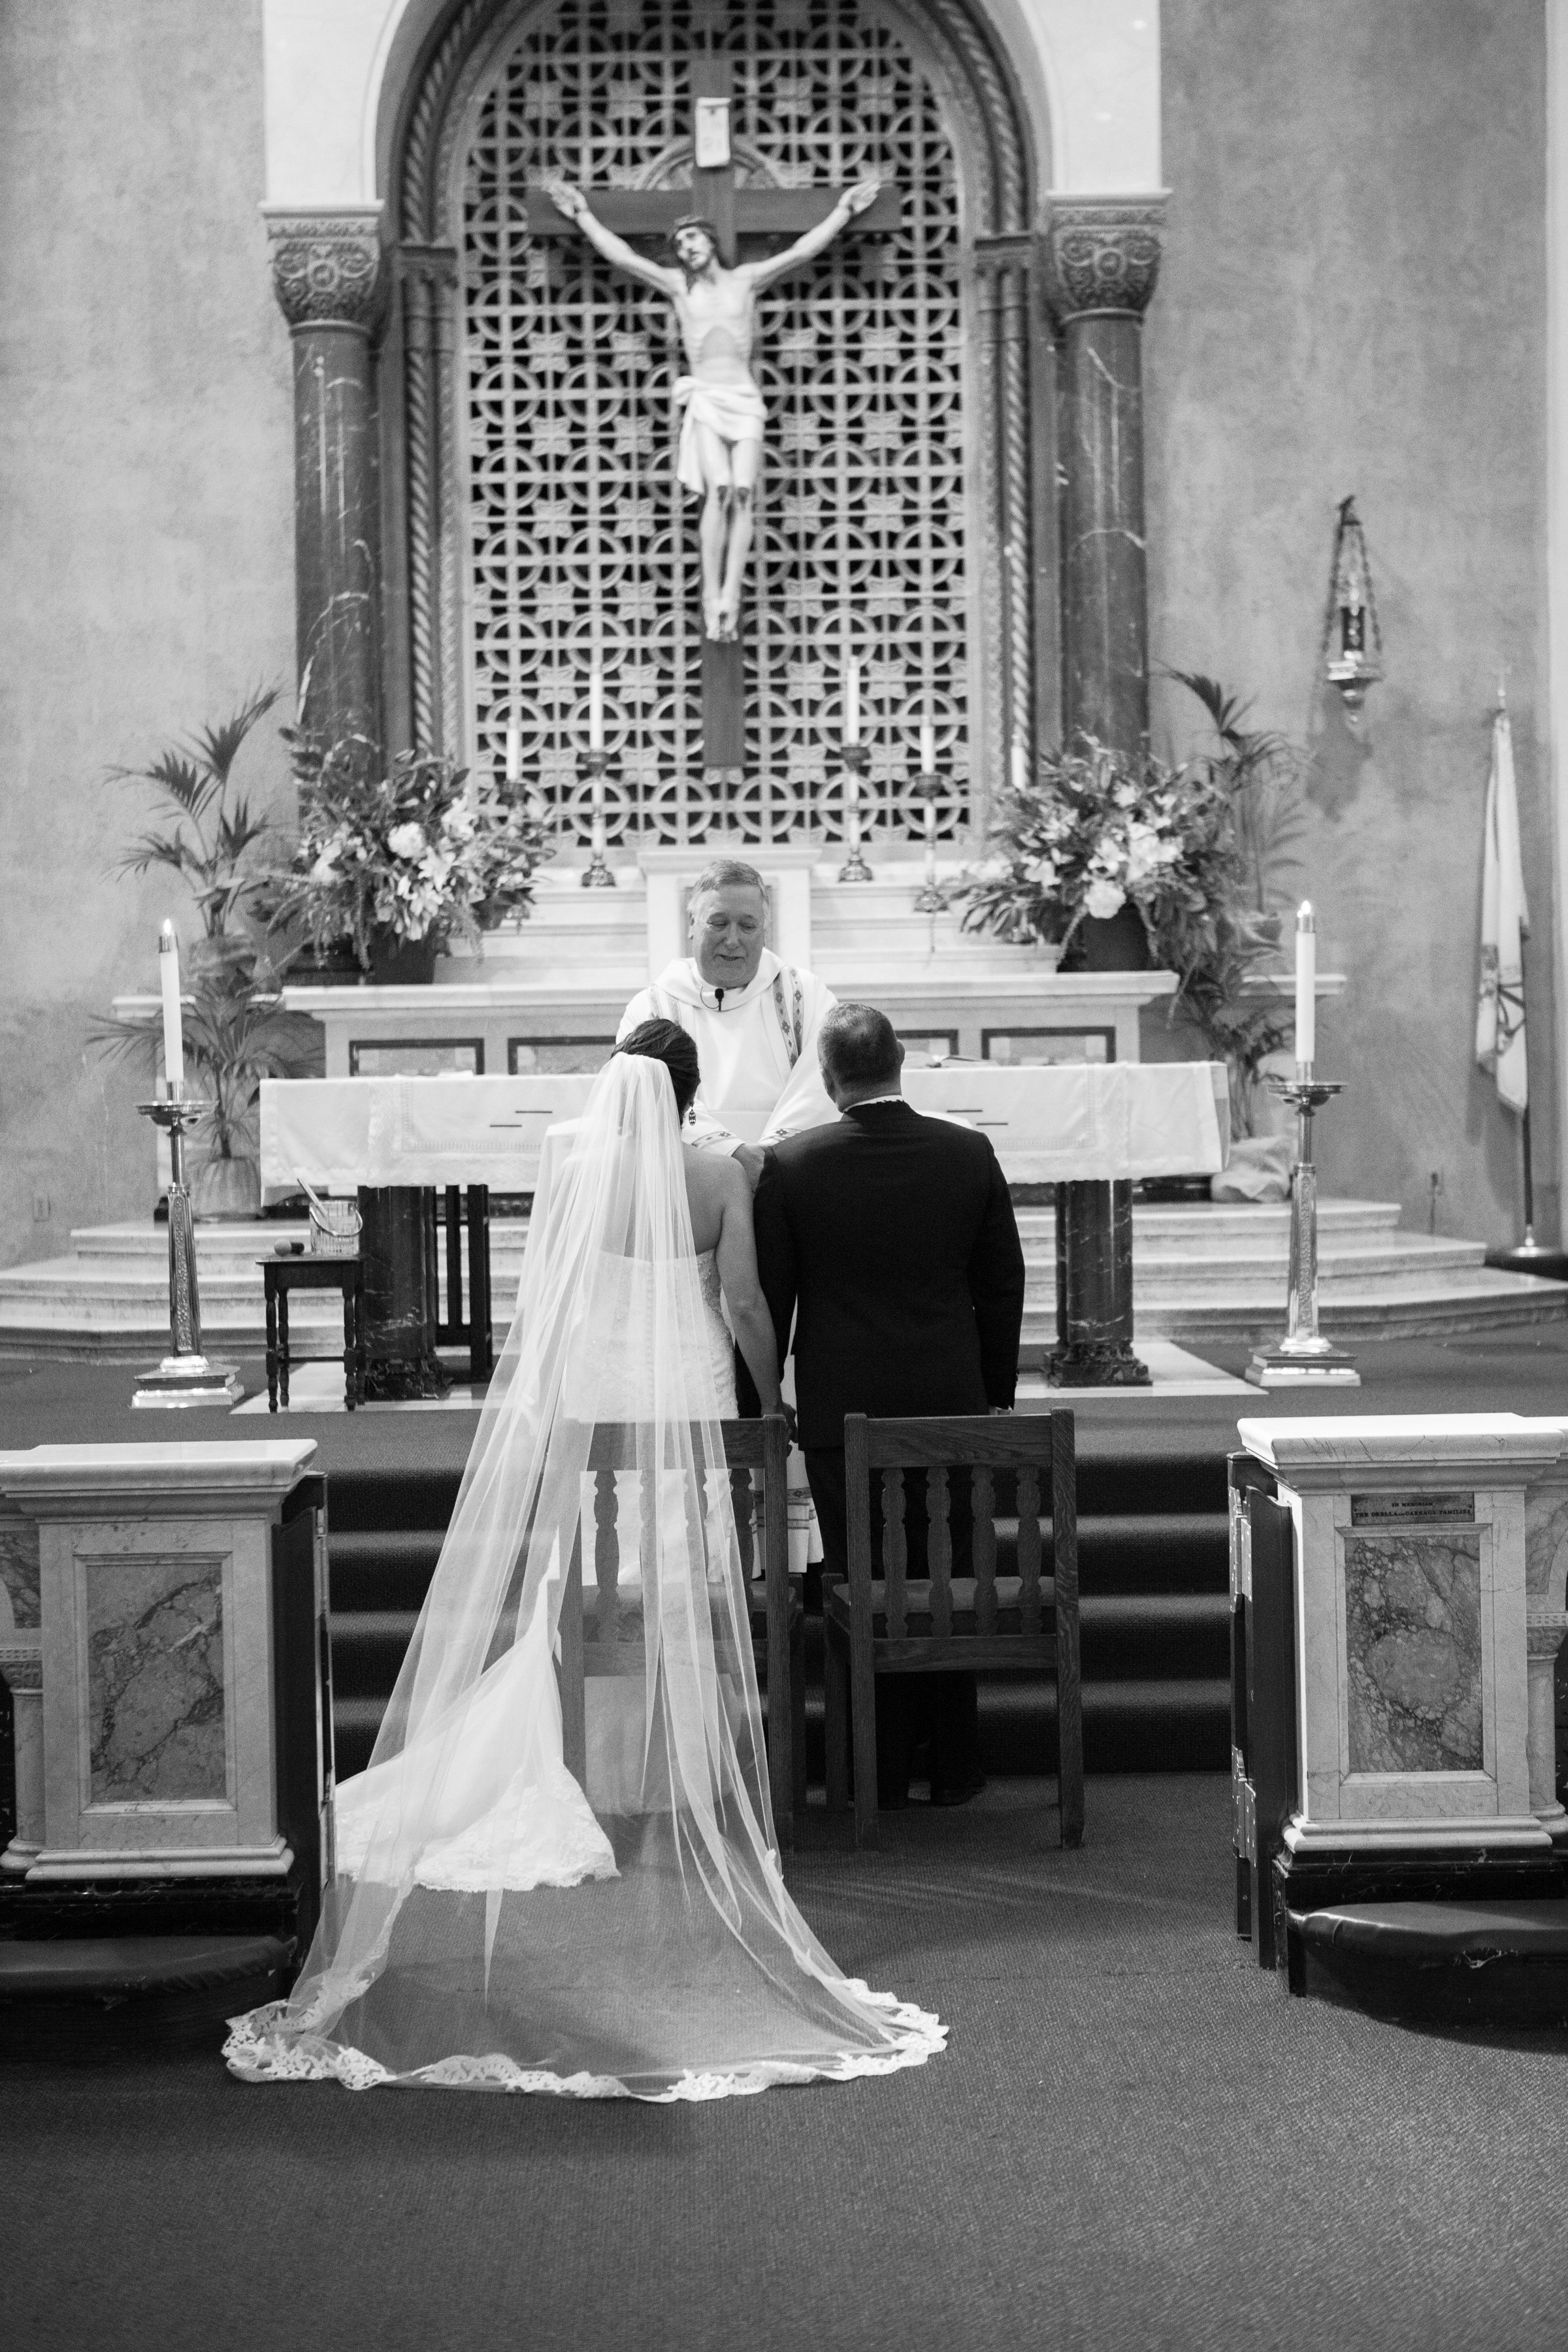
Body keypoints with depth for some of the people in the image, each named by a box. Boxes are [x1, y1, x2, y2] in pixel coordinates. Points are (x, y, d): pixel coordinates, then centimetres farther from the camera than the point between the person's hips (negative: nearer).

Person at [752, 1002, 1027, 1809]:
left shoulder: (790, 1167, -9)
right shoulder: (970, 1154, -3)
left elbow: (767, 1297, -2)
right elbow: (1003, 1286, 5)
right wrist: (997, 1394, 15)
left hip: (842, 1409, -2)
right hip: (950, 1404, 2)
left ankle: (880, 1772, 11)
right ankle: (953, 1768, 19)